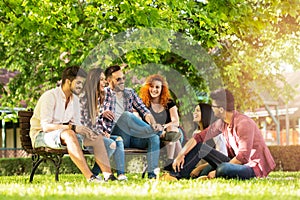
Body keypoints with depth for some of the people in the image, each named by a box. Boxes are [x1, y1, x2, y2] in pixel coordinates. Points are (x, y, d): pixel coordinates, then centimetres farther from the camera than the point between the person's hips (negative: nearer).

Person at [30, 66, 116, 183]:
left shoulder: (74, 99, 8)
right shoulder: (50, 96, -17)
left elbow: (77, 125, 7)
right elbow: (45, 126, -26)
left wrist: (85, 131, -17)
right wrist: (72, 127, -32)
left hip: (63, 135, 8)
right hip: (41, 136, -8)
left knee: (97, 138, -7)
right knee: (69, 134, -39)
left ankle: (108, 175, -15)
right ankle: (89, 177, -45)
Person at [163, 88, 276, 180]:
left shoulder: (243, 123, -22)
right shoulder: (222, 123, 3)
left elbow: (243, 157, -26)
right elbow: (199, 137, 4)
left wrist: (217, 172, -22)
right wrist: (181, 155, -9)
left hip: (254, 168, -8)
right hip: (236, 163, 8)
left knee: (223, 168, -38)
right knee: (200, 147, 3)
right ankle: (176, 175, -3)